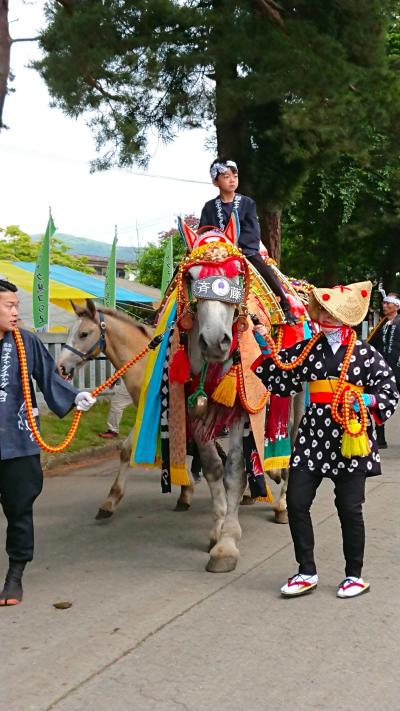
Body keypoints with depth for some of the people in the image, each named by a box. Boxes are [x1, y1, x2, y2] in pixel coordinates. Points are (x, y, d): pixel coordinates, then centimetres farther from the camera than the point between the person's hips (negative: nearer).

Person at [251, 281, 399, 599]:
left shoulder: (365, 354, -3)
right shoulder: (306, 350, 6)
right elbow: (280, 382, 11)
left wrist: (367, 401, -18)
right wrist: (267, 350, 1)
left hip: (350, 438, -3)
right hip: (313, 433, 3)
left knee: (350, 508, 5)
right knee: (297, 502, 1)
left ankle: (354, 575, 23)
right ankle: (307, 572, 16)